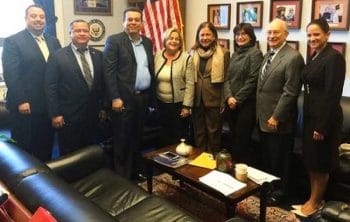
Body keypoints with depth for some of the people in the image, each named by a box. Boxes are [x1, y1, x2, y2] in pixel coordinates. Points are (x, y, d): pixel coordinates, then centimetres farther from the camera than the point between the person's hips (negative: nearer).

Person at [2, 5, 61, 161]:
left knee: (46, 148, 12)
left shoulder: (53, 42, 13)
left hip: (49, 105, 5)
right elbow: (10, 74, -11)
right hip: (25, 106, -5)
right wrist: (21, 101, -17)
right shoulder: (12, 41, -4)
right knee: (24, 150, 7)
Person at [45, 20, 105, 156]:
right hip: (68, 116, -4)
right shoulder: (58, 57, -4)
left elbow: (103, 82, 12)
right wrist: (55, 114, -10)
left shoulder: (98, 55, 8)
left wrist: (103, 107, 9)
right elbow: (50, 87, -6)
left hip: (93, 115, 4)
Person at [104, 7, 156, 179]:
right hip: (124, 98, -6)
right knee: (122, 140, 2)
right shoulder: (114, 41, -5)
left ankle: (134, 172, 27)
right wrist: (115, 98, -17)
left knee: (137, 138, 15)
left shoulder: (147, 42, 13)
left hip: (143, 97, 6)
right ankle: (122, 176, 14)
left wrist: (152, 95, 13)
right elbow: (109, 72, -11)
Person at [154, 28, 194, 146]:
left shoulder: (186, 58, -10)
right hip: (161, 104, 4)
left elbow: (190, 84, -12)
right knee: (164, 135, 17)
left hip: (179, 104, -4)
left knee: (180, 136, 7)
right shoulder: (157, 56, 2)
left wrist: (186, 106, -15)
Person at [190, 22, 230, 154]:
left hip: (214, 100, -3)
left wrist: (223, 102, -9)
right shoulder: (193, 53, 6)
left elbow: (225, 80, -5)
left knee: (213, 132, 8)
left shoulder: (223, 53, -5)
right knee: (199, 132, 15)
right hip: (197, 100, 4)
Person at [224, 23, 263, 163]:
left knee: (242, 142, -1)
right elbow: (228, 78, 10)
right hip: (231, 104, 7)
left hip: (246, 104, -6)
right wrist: (229, 97, -6)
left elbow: (252, 81, -14)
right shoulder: (235, 54, 14)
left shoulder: (255, 53, -7)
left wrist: (237, 99, -12)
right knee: (234, 140, 12)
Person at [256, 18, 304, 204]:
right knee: (266, 157, 20)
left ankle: (279, 192, 27)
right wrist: (260, 112, 12)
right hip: (263, 117, 8)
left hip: (278, 120, -8)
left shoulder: (293, 57, -17)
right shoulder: (268, 54, 12)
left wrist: (276, 117, -19)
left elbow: (290, 92, -20)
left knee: (279, 159, 9)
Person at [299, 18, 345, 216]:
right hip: (311, 115, 9)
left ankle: (316, 201, 22)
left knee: (320, 162, 6)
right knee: (311, 160, 16)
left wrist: (322, 126, -20)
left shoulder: (334, 57, -16)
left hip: (324, 118, -9)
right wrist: (309, 119, 11)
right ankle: (313, 198, 30)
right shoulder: (314, 58, 11)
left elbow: (333, 94, -20)